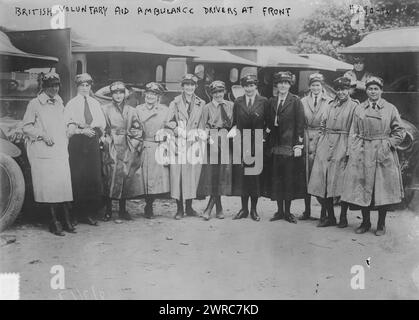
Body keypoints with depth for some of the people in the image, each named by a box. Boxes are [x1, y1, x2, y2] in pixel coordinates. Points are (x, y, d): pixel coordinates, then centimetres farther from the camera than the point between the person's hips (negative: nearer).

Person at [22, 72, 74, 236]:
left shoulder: (60, 104, 16)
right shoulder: (35, 104, 0)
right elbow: (26, 127, -1)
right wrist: (42, 135, -11)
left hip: (60, 151, 5)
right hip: (43, 152, -4)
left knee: (64, 184, -2)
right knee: (49, 186, -5)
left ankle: (67, 221, 2)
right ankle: (54, 221, 2)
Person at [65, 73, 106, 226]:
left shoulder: (95, 103, 18)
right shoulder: (71, 104, 7)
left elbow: (102, 124, 14)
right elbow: (68, 126, -2)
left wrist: (92, 129, -1)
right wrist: (82, 131, -14)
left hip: (93, 142, 3)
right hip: (77, 143, -3)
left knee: (94, 177, -2)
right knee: (78, 177, -7)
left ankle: (90, 212, 2)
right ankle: (76, 212, 0)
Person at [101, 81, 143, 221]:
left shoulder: (131, 111, 11)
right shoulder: (105, 109, 5)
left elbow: (138, 129, 13)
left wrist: (134, 144, 4)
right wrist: (104, 139, -7)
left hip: (126, 148, 2)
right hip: (110, 148, -2)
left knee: (124, 177, 2)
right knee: (109, 177, -3)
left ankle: (123, 210, 11)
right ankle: (108, 210, 5)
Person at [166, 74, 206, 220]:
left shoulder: (201, 104, 10)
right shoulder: (175, 103, 6)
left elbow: (202, 126, 11)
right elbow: (168, 122, 1)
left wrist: (198, 137, 0)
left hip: (194, 145, 2)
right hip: (179, 144, -1)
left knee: (193, 175, 2)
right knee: (177, 174, -4)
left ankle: (189, 207, 14)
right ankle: (179, 208, 5)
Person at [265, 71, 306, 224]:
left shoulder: (296, 101, -2)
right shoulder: (271, 101, 11)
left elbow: (300, 124, -6)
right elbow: (270, 124, 12)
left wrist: (299, 145, -11)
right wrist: (269, 144, 4)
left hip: (290, 145, -4)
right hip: (275, 145, 4)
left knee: (290, 178, 1)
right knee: (276, 178, 6)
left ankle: (288, 211, 12)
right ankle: (279, 210, 16)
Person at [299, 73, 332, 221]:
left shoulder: (330, 102, 2)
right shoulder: (303, 101, 10)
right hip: (306, 141, 3)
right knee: (306, 176, 5)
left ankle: (324, 210, 8)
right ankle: (307, 210, 15)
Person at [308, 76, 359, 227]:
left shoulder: (354, 106, -1)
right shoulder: (331, 104, 15)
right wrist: (320, 144, 10)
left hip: (342, 147, -5)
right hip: (326, 145, 5)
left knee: (341, 183, -3)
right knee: (323, 182, 2)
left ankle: (343, 217, 10)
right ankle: (330, 217, 12)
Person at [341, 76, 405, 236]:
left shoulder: (390, 109, 3)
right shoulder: (359, 109, 8)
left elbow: (400, 131, 5)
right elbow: (354, 133, 9)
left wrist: (389, 144, -7)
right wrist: (354, 152, 0)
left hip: (384, 155, -2)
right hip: (362, 154, 2)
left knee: (383, 189, 1)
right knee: (362, 189, 4)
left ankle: (381, 224, 16)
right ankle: (365, 222, 19)